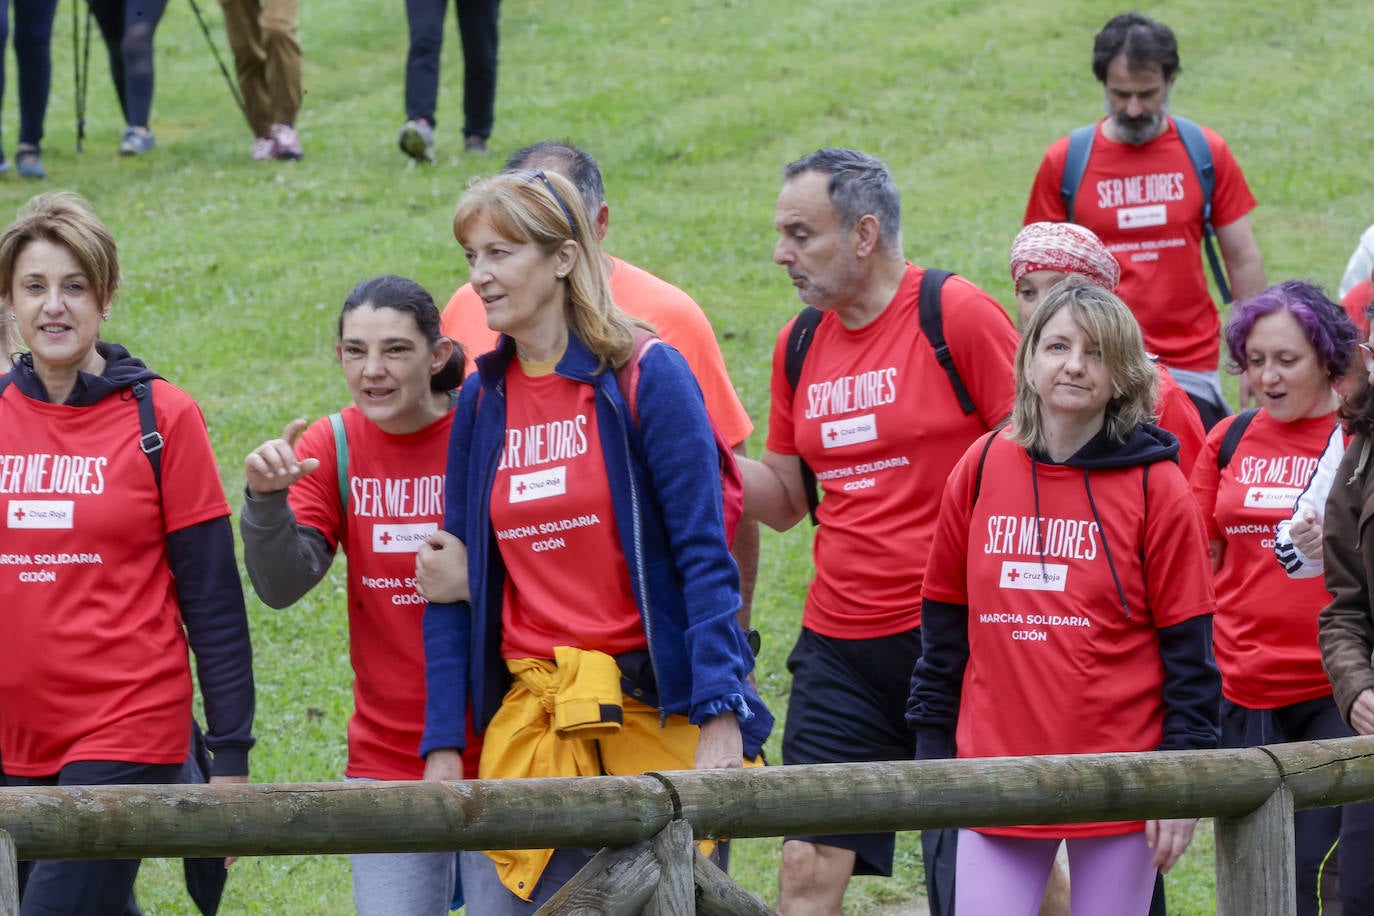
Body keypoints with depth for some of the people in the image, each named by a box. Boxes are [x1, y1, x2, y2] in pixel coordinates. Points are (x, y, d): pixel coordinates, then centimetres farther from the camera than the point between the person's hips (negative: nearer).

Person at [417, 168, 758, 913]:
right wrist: (443, 745, 6)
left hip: (653, 711, -4)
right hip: (530, 724, 4)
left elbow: (705, 556, -9)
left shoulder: (647, 377, -6)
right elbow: (453, 585, 12)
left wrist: (720, 720, -17)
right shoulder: (482, 401, 9)